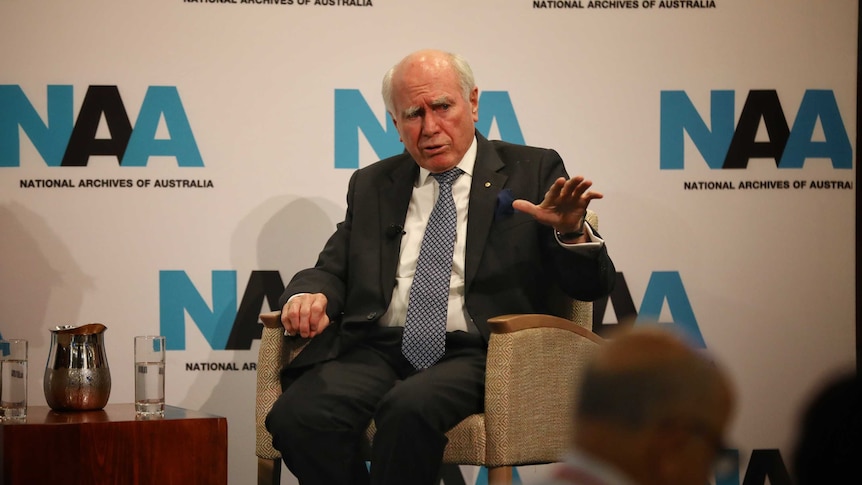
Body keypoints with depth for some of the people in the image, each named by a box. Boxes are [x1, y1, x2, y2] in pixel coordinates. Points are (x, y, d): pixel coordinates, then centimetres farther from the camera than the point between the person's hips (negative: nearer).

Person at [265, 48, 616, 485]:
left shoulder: (532, 171, 11)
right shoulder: (372, 184, 22)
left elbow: (592, 285, 6)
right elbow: (332, 269, 20)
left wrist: (571, 232, -17)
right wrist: (309, 294, -5)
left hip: (474, 354, -3)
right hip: (378, 349, 3)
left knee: (410, 408, -37)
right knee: (295, 415, -28)